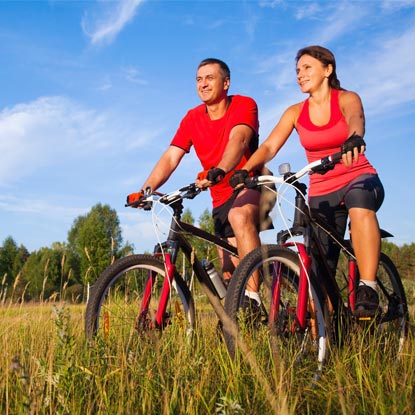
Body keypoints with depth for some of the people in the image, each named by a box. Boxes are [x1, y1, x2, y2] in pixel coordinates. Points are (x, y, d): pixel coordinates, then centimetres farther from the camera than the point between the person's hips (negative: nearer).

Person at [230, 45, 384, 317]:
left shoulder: (346, 99, -4)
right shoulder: (295, 112, 3)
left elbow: (356, 118, -28)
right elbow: (269, 146, -10)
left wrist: (354, 138, -52)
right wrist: (246, 170, -30)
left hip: (359, 180, -3)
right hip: (321, 194, 3)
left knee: (359, 207, -40)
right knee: (320, 273, -2)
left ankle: (367, 289, -38)